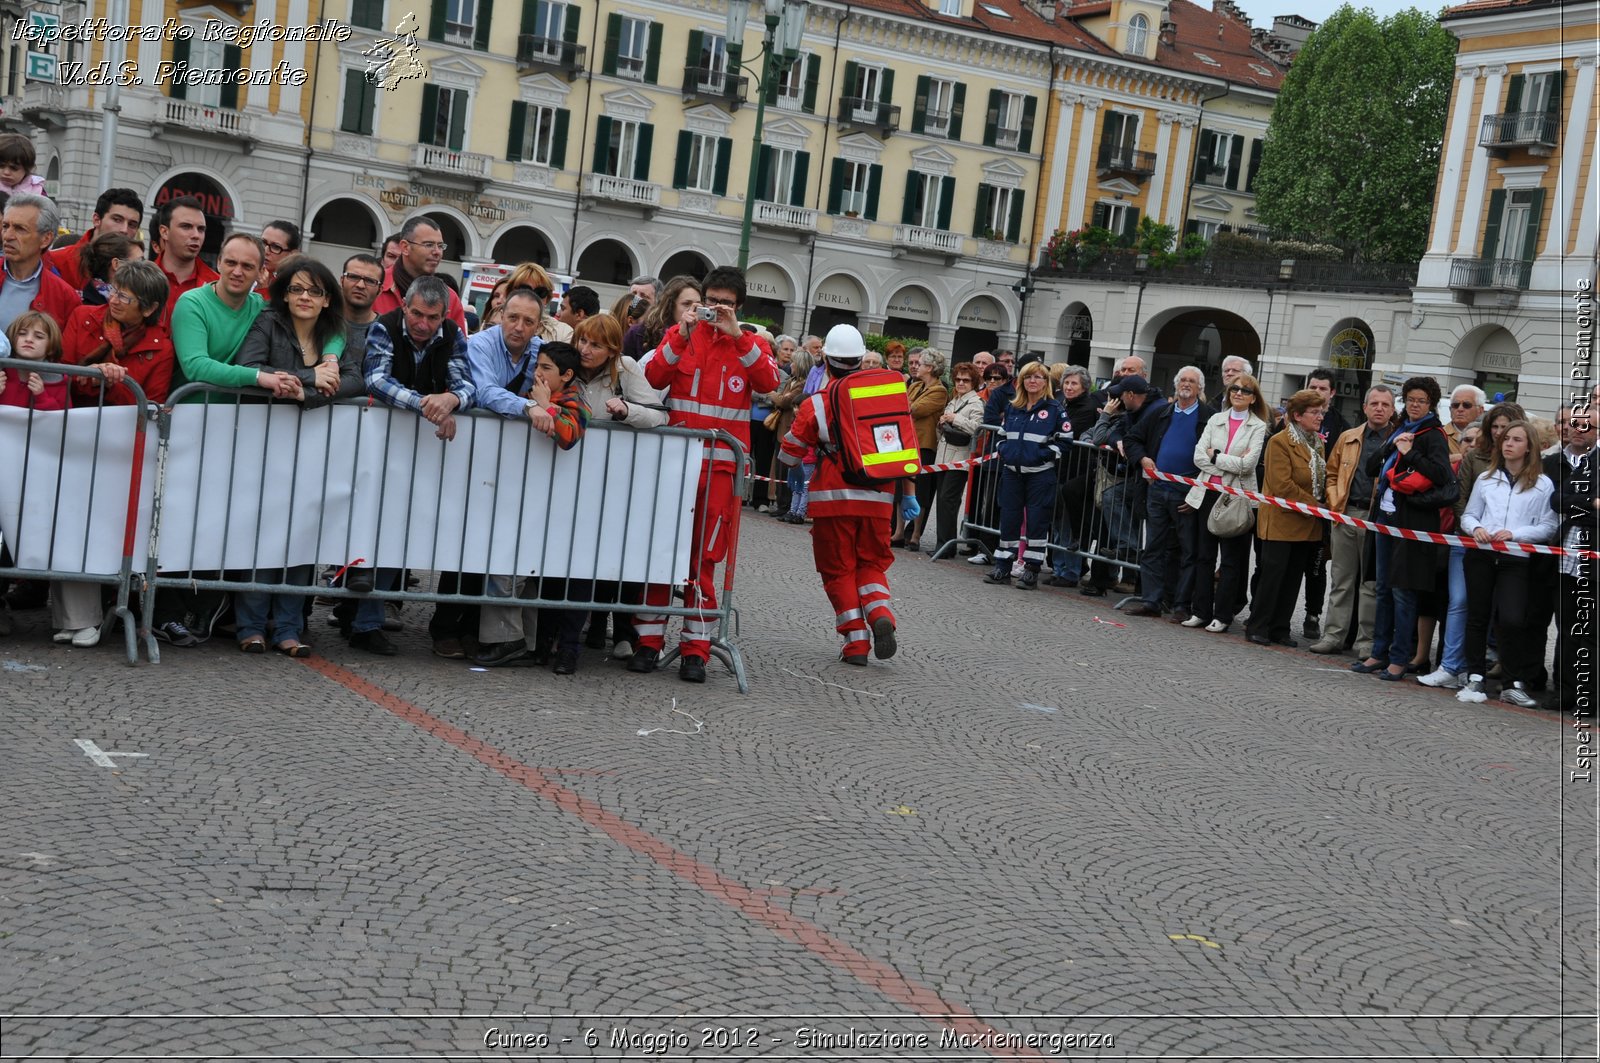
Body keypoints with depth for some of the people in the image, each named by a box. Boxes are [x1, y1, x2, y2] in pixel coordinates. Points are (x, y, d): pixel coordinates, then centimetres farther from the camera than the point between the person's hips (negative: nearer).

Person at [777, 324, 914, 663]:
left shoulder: (816, 405, -5)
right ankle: (880, 614, -9)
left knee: (839, 569, 8)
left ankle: (856, 641, 3)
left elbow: (789, 456, 0)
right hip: (878, 498, 3)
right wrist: (908, 495, 12)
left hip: (834, 498, -3)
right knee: (872, 562, 17)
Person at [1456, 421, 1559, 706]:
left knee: (1511, 619, -15)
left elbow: (1548, 526, -1)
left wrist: (1514, 534, -13)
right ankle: (1475, 679, 13)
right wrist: (1476, 528, -5)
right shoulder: (1486, 479, 14)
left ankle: (1512, 685, -3)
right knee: (1477, 616, 5)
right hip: (1481, 554, 3)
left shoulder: (1542, 484, 2)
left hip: (1517, 559, -3)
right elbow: (1468, 515, 17)